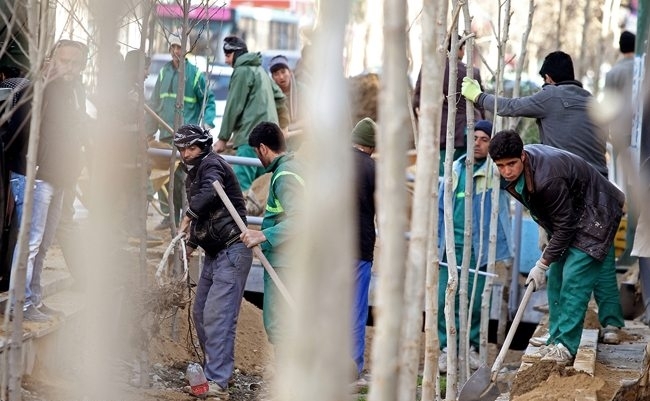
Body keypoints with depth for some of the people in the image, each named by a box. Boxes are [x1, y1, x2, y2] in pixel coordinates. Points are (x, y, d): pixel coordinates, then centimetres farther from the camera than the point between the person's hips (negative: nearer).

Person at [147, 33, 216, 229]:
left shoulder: (195, 73, -1)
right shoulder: (164, 72, 13)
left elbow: (208, 100, 4)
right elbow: (154, 103, 18)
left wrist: (207, 123, -10)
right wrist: (149, 130, 15)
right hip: (165, 135, 5)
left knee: (183, 177, -11)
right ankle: (169, 215, 13)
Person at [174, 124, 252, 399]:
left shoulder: (212, 164, -10)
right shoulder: (193, 175, 19)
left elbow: (210, 191, -33)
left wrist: (188, 216, -27)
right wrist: (191, 243, 14)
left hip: (232, 251, -10)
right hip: (214, 254, 10)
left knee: (217, 316, -16)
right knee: (200, 314, 14)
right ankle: (216, 368, 26)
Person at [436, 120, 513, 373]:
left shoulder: (495, 172, 2)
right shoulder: (455, 170, 11)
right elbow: (441, 207, 14)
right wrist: (435, 242, 10)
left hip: (479, 248, -2)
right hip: (451, 246, 3)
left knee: (476, 301, 3)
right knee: (445, 300, 0)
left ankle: (472, 348, 16)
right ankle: (447, 348, 9)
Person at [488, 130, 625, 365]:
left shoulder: (547, 178, -37)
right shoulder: (514, 174, -9)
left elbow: (564, 225, -28)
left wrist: (542, 264, -23)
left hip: (595, 215, -10)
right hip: (569, 217, 10)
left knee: (575, 278, -15)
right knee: (556, 278, 8)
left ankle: (566, 346, -14)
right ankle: (556, 342, 13)